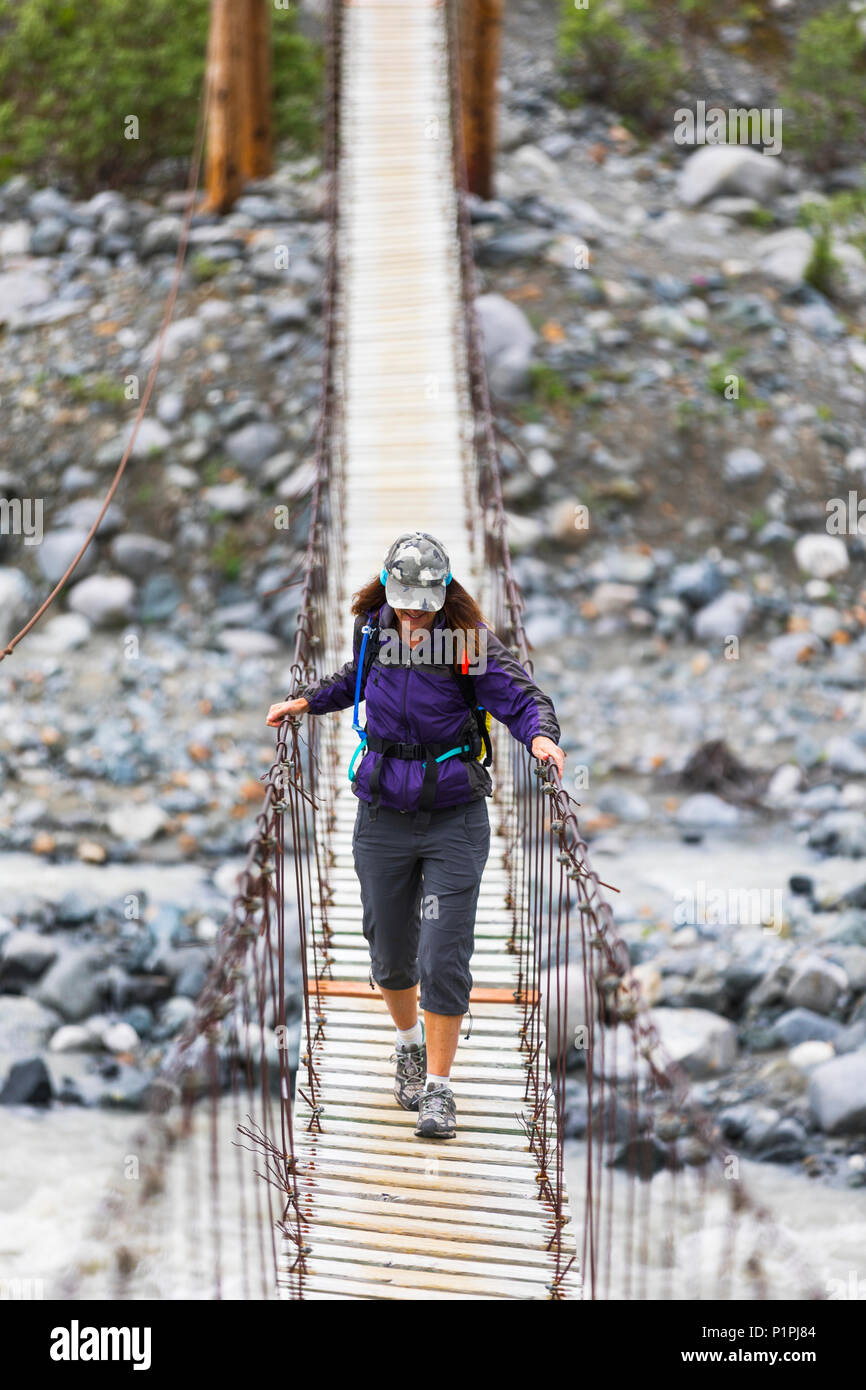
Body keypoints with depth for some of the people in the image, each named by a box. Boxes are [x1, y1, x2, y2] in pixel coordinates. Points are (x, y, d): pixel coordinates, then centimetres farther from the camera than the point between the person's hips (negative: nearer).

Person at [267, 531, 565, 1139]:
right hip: (383, 820, 4)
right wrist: (307, 700, 12)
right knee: (391, 951, 14)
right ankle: (409, 1044, 42)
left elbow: (523, 696, -19)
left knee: (444, 959, -8)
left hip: (455, 821, -4)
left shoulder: (473, 641, -12)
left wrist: (542, 734, -38)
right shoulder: (374, 630, 0)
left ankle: (439, 1088, 1)